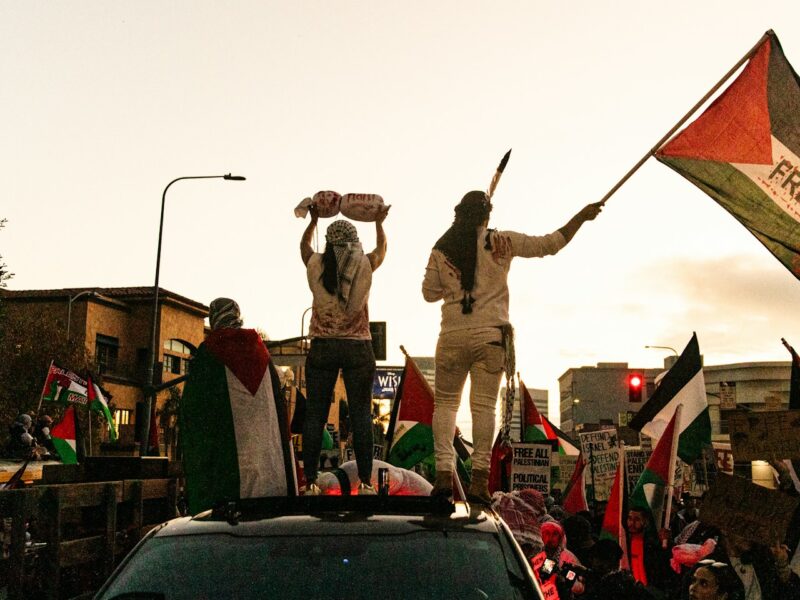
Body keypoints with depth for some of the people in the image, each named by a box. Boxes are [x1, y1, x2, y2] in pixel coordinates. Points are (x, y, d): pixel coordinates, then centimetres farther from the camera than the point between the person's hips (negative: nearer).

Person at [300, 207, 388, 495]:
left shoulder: (316, 265, 1)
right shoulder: (365, 264, -1)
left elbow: (304, 245, 24)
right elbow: (382, 249, 22)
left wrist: (313, 220, 37)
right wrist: (378, 222, 37)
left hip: (322, 347, 1)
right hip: (357, 347, -1)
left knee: (315, 415, 4)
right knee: (361, 415, 2)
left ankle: (311, 482, 5)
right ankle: (365, 482, 3)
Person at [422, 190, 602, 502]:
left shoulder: (441, 249, 4)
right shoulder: (501, 242, 1)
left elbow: (429, 292, 8)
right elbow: (549, 244, 6)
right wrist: (581, 217, 16)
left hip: (452, 336, 1)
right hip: (490, 334, -1)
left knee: (445, 403, 10)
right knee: (484, 405, 0)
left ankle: (444, 473, -2)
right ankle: (479, 478, -5)